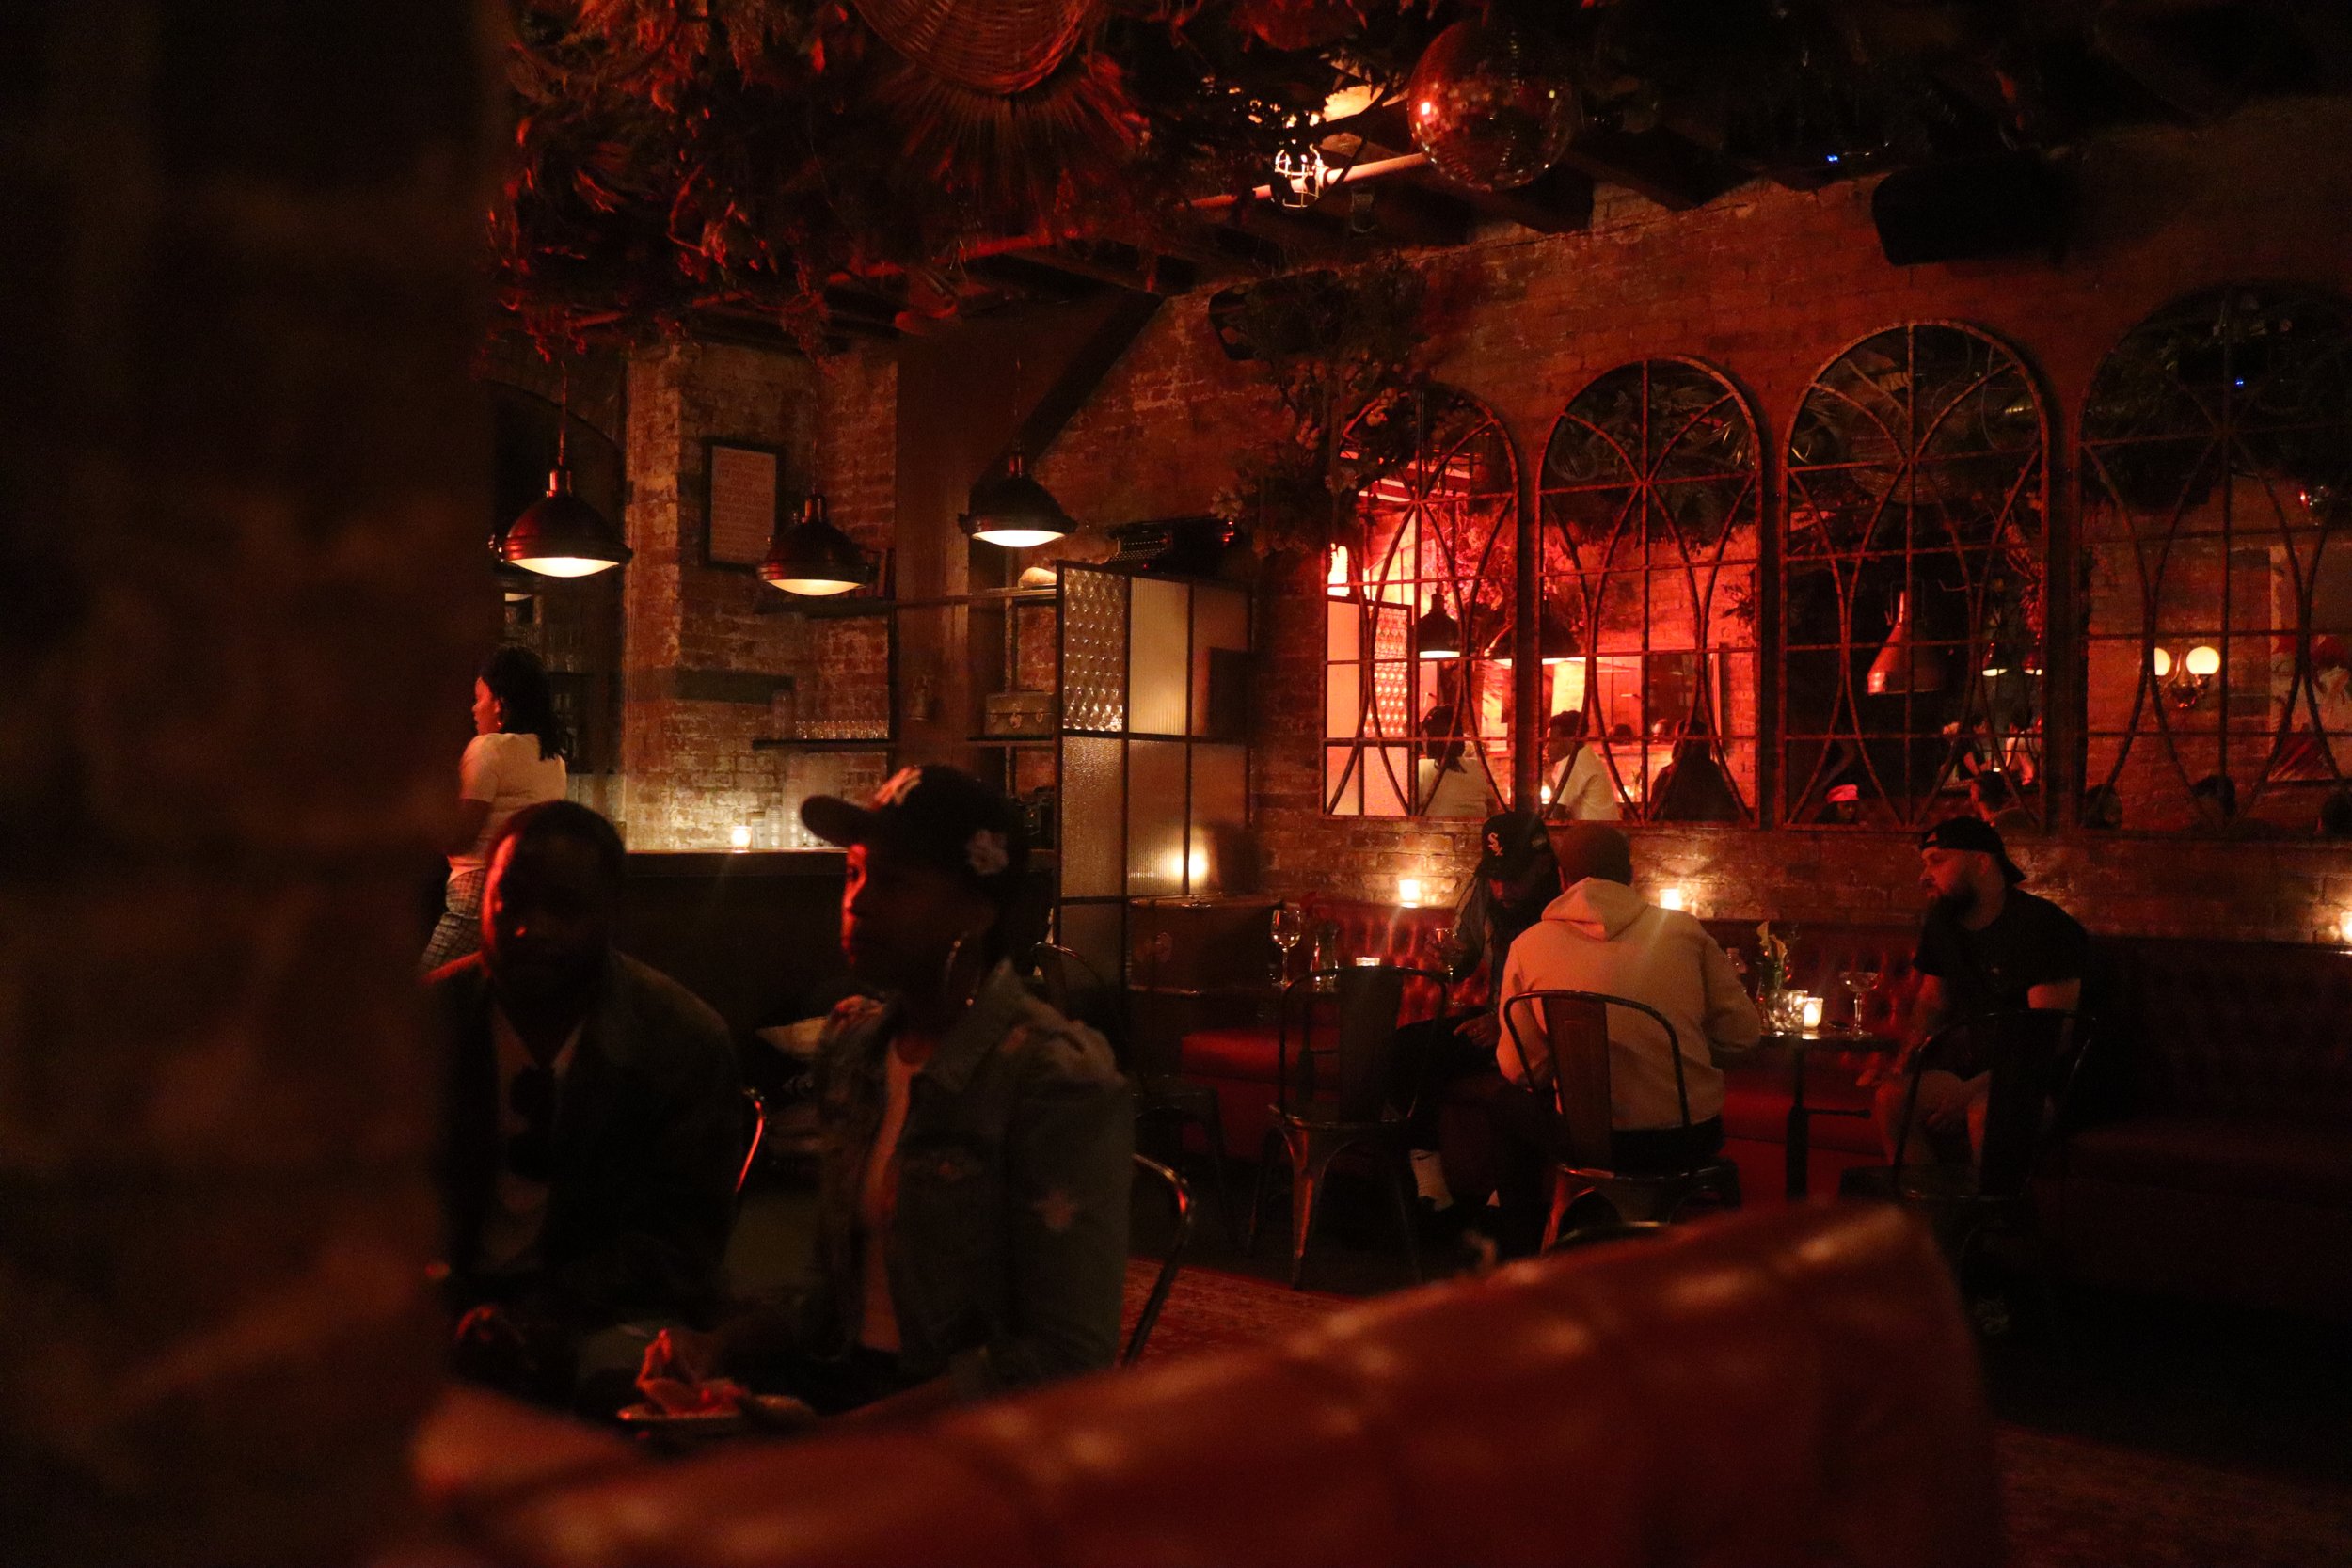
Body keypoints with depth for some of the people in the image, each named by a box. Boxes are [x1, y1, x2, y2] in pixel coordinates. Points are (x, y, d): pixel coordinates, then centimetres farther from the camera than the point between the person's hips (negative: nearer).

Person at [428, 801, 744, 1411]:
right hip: (448, 1307, 3)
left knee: (624, 1363, -37)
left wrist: (547, 1317, -20)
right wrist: (466, 1316, -23)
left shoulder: (686, 1041, -6)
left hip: (610, 1315, -2)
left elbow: (682, 1236, -4)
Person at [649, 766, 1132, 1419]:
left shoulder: (1058, 1082, -16)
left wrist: (852, 1435, -23)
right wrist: (718, 1347, -1)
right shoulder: (851, 1040, 8)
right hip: (846, 1376, 6)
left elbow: (1067, 1359, -17)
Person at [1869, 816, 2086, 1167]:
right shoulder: (1940, 926, 9)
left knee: (1985, 1111, -37)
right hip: (1976, 1063, 7)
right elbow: (1932, 1002, 21)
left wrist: (1974, 1088, -27)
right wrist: (1914, 1045, -1)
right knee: (1890, 1098, -19)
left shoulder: (2043, 925, -15)